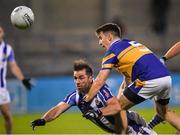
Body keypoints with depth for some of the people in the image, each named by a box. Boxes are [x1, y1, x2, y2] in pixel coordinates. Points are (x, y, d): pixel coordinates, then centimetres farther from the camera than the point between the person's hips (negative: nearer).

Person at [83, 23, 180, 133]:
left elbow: (99, 82, 2)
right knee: (163, 111, 30)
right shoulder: (132, 43, 28)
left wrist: (86, 101, 11)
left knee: (119, 107, 8)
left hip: (150, 81, -8)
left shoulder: (112, 51, 5)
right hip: (167, 78, 8)